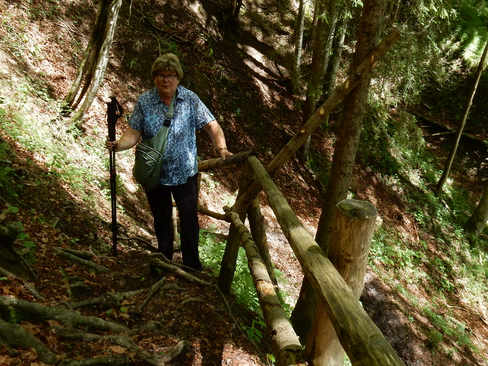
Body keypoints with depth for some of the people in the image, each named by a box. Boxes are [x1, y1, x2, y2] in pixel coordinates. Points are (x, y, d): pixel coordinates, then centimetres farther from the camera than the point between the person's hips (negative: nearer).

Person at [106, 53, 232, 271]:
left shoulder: (190, 99, -6)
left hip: (184, 173, -1)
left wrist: (221, 147, -26)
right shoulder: (144, 102, -4)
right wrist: (119, 145, -28)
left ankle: (192, 265, 22)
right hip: (154, 173, 2)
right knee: (161, 219, 18)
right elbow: (134, 133, -8)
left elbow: (211, 125, -9)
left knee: (189, 218, 4)